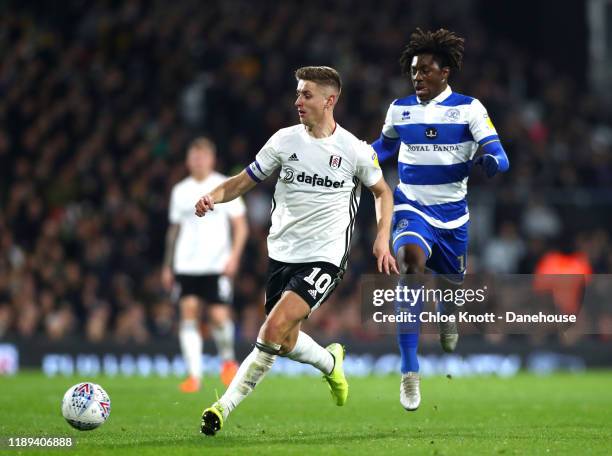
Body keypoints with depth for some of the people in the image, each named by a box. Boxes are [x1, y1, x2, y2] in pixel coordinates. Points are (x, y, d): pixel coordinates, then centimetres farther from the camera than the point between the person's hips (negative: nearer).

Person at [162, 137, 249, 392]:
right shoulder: (180, 191, 12)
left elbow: (240, 226, 1)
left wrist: (234, 256, -12)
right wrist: (167, 266, 16)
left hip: (217, 266, -3)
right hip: (186, 266, 3)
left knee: (219, 316, -10)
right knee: (188, 313, -8)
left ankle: (227, 360, 18)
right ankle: (194, 374, -7)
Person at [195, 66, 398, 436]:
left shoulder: (354, 150, -5)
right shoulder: (285, 140, 1)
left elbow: (382, 191, 12)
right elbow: (244, 181, 7)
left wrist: (382, 239, 1)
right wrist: (213, 196, -12)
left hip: (324, 258, -4)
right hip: (282, 252, 5)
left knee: (276, 327, -22)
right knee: (286, 343, 11)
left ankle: (227, 405, -14)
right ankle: (330, 362, 45)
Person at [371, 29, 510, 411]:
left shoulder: (468, 108, -5)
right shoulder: (400, 109, 4)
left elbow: (499, 155, -12)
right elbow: (385, 146, 24)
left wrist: (491, 160, -35)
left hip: (452, 212, 0)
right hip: (412, 207, 0)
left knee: (451, 281, 14)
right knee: (411, 263, -29)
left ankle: (447, 316, 59)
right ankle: (410, 372, -31)